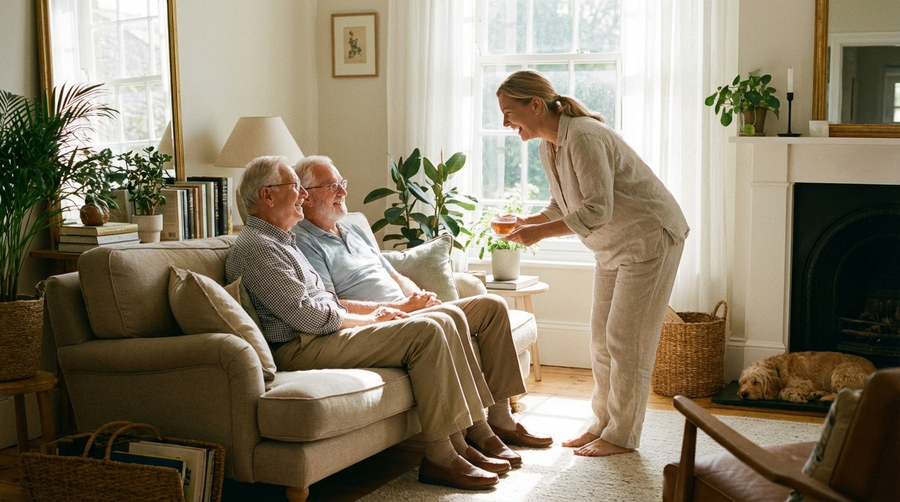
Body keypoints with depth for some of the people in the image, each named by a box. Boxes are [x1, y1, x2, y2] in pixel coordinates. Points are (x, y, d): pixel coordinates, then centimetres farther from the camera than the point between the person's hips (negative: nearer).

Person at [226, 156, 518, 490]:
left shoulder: (279, 241, 23)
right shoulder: (256, 248, -12)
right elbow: (306, 315, -19)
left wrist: (375, 310, 10)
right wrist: (370, 320, -6)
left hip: (322, 332, 11)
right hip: (298, 348, -10)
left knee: (442, 322, -1)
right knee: (425, 333, -20)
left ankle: (467, 437, -3)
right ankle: (439, 458, -18)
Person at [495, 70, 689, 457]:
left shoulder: (583, 138, -27)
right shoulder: (548, 145, 3)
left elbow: (596, 210, -32)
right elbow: (562, 205, 13)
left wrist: (540, 232, -30)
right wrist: (525, 222, -4)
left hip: (650, 237, -10)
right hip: (613, 246, 10)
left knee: (626, 338, -6)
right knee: (601, 337, 11)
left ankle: (622, 436, 4)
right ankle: (602, 423, 22)